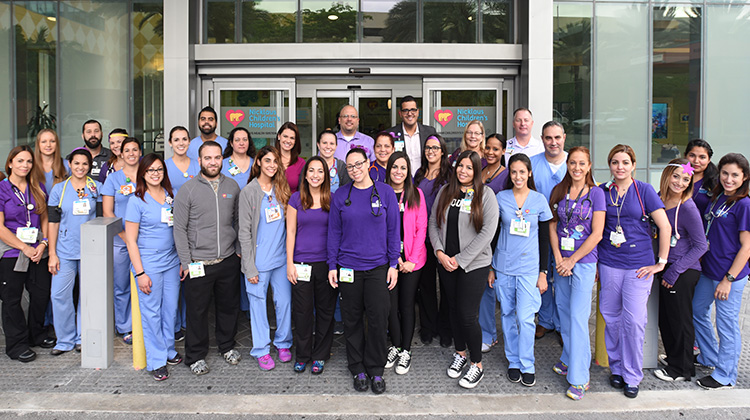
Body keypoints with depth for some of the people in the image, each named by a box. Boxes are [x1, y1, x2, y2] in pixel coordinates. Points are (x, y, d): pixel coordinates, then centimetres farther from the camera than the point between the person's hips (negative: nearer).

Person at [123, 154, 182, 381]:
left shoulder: (170, 196, 7)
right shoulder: (137, 200, -8)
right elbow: (131, 240, -8)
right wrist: (140, 273, -12)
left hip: (172, 261, 5)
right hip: (148, 263, -5)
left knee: (170, 308, 12)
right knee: (151, 312, 3)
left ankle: (169, 350, 30)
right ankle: (156, 361, 15)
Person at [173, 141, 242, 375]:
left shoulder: (232, 187, 5)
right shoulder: (188, 190, -6)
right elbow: (179, 229, -5)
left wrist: (239, 249, 10)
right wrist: (186, 262, -8)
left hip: (228, 260, 4)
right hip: (198, 263, -3)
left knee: (229, 306, 16)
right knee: (197, 311, 6)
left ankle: (227, 346, 37)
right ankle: (196, 356, 23)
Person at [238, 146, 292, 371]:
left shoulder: (281, 190, 7)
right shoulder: (248, 192, -6)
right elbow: (244, 232, -7)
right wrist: (250, 266, -10)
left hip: (281, 258, 4)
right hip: (259, 260, -4)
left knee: (285, 301, 10)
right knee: (258, 304, 5)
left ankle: (283, 343, 29)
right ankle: (261, 350, 20)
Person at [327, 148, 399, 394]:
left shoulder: (385, 192, 0)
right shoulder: (340, 196, 2)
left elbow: (393, 230, 2)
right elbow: (334, 232, 5)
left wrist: (393, 264, -1)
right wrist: (332, 266, 1)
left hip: (378, 266, -1)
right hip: (348, 267, 1)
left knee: (378, 319, 2)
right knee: (352, 319, 8)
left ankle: (376, 370, 19)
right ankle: (358, 369, 24)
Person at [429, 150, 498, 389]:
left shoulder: (485, 194, -6)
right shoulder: (445, 191, 7)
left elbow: (487, 232, -12)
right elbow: (433, 223, 8)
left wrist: (460, 259, -14)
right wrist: (440, 252, -8)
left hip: (474, 264, -4)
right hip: (445, 264, 4)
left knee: (468, 315, -5)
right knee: (454, 310, 14)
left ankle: (477, 365, 14)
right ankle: (460, 353, 35)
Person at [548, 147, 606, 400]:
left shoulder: (596, 193, -4)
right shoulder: (558, 192, 7)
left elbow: (597, 234, -9)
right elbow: (552, 227, 6)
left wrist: (571, 261, -10)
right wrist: (558, 259, -5)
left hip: (584, 261, -4)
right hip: (561, 261, 4)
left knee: (578, 316, -6)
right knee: (563, 310, 12)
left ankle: (579, 378, 0)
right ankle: (568, 359, 31)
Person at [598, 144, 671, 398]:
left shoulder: (644, 191, -3)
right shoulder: (602, 192, 4)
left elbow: (665, 227, -4)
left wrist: (661, 262, -4)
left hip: (639, 264, -2)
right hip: (609, 263, 2)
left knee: (634, 320, -4)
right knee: (611, 317, 8)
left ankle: (632, 376, 12)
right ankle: (616, 368, 25)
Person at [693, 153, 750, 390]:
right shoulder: (717, 198, 8)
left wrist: (729, 279, -17)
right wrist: (701, 261, 13)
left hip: (730, 275, -8)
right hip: (708, 271, 8)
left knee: (726, 324, 4)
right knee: (697, 311, 20)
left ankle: (725, 375, 20)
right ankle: (709, 357, 40)